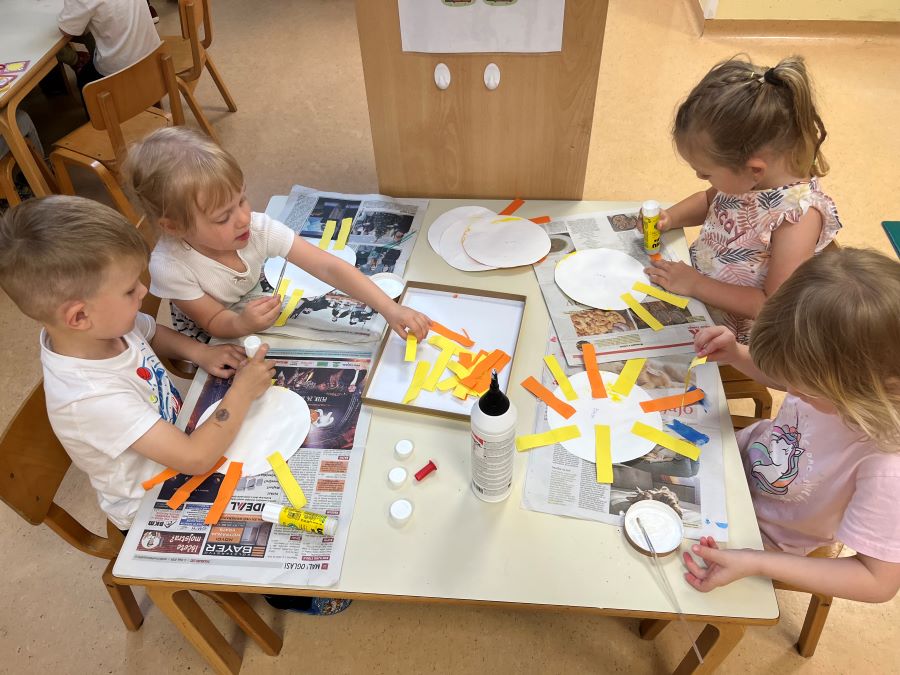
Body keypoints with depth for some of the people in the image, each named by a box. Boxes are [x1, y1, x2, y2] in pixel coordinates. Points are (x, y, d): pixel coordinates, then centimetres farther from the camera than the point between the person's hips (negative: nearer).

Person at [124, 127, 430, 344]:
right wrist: (244, 323, -48)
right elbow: (216, 322, -22)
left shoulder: (257, 228, -30)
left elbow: (328, 267, -33)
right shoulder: (169, 267, -34)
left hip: (258, 312, 4)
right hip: (211, 345, -3)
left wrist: (390, 309, -42)